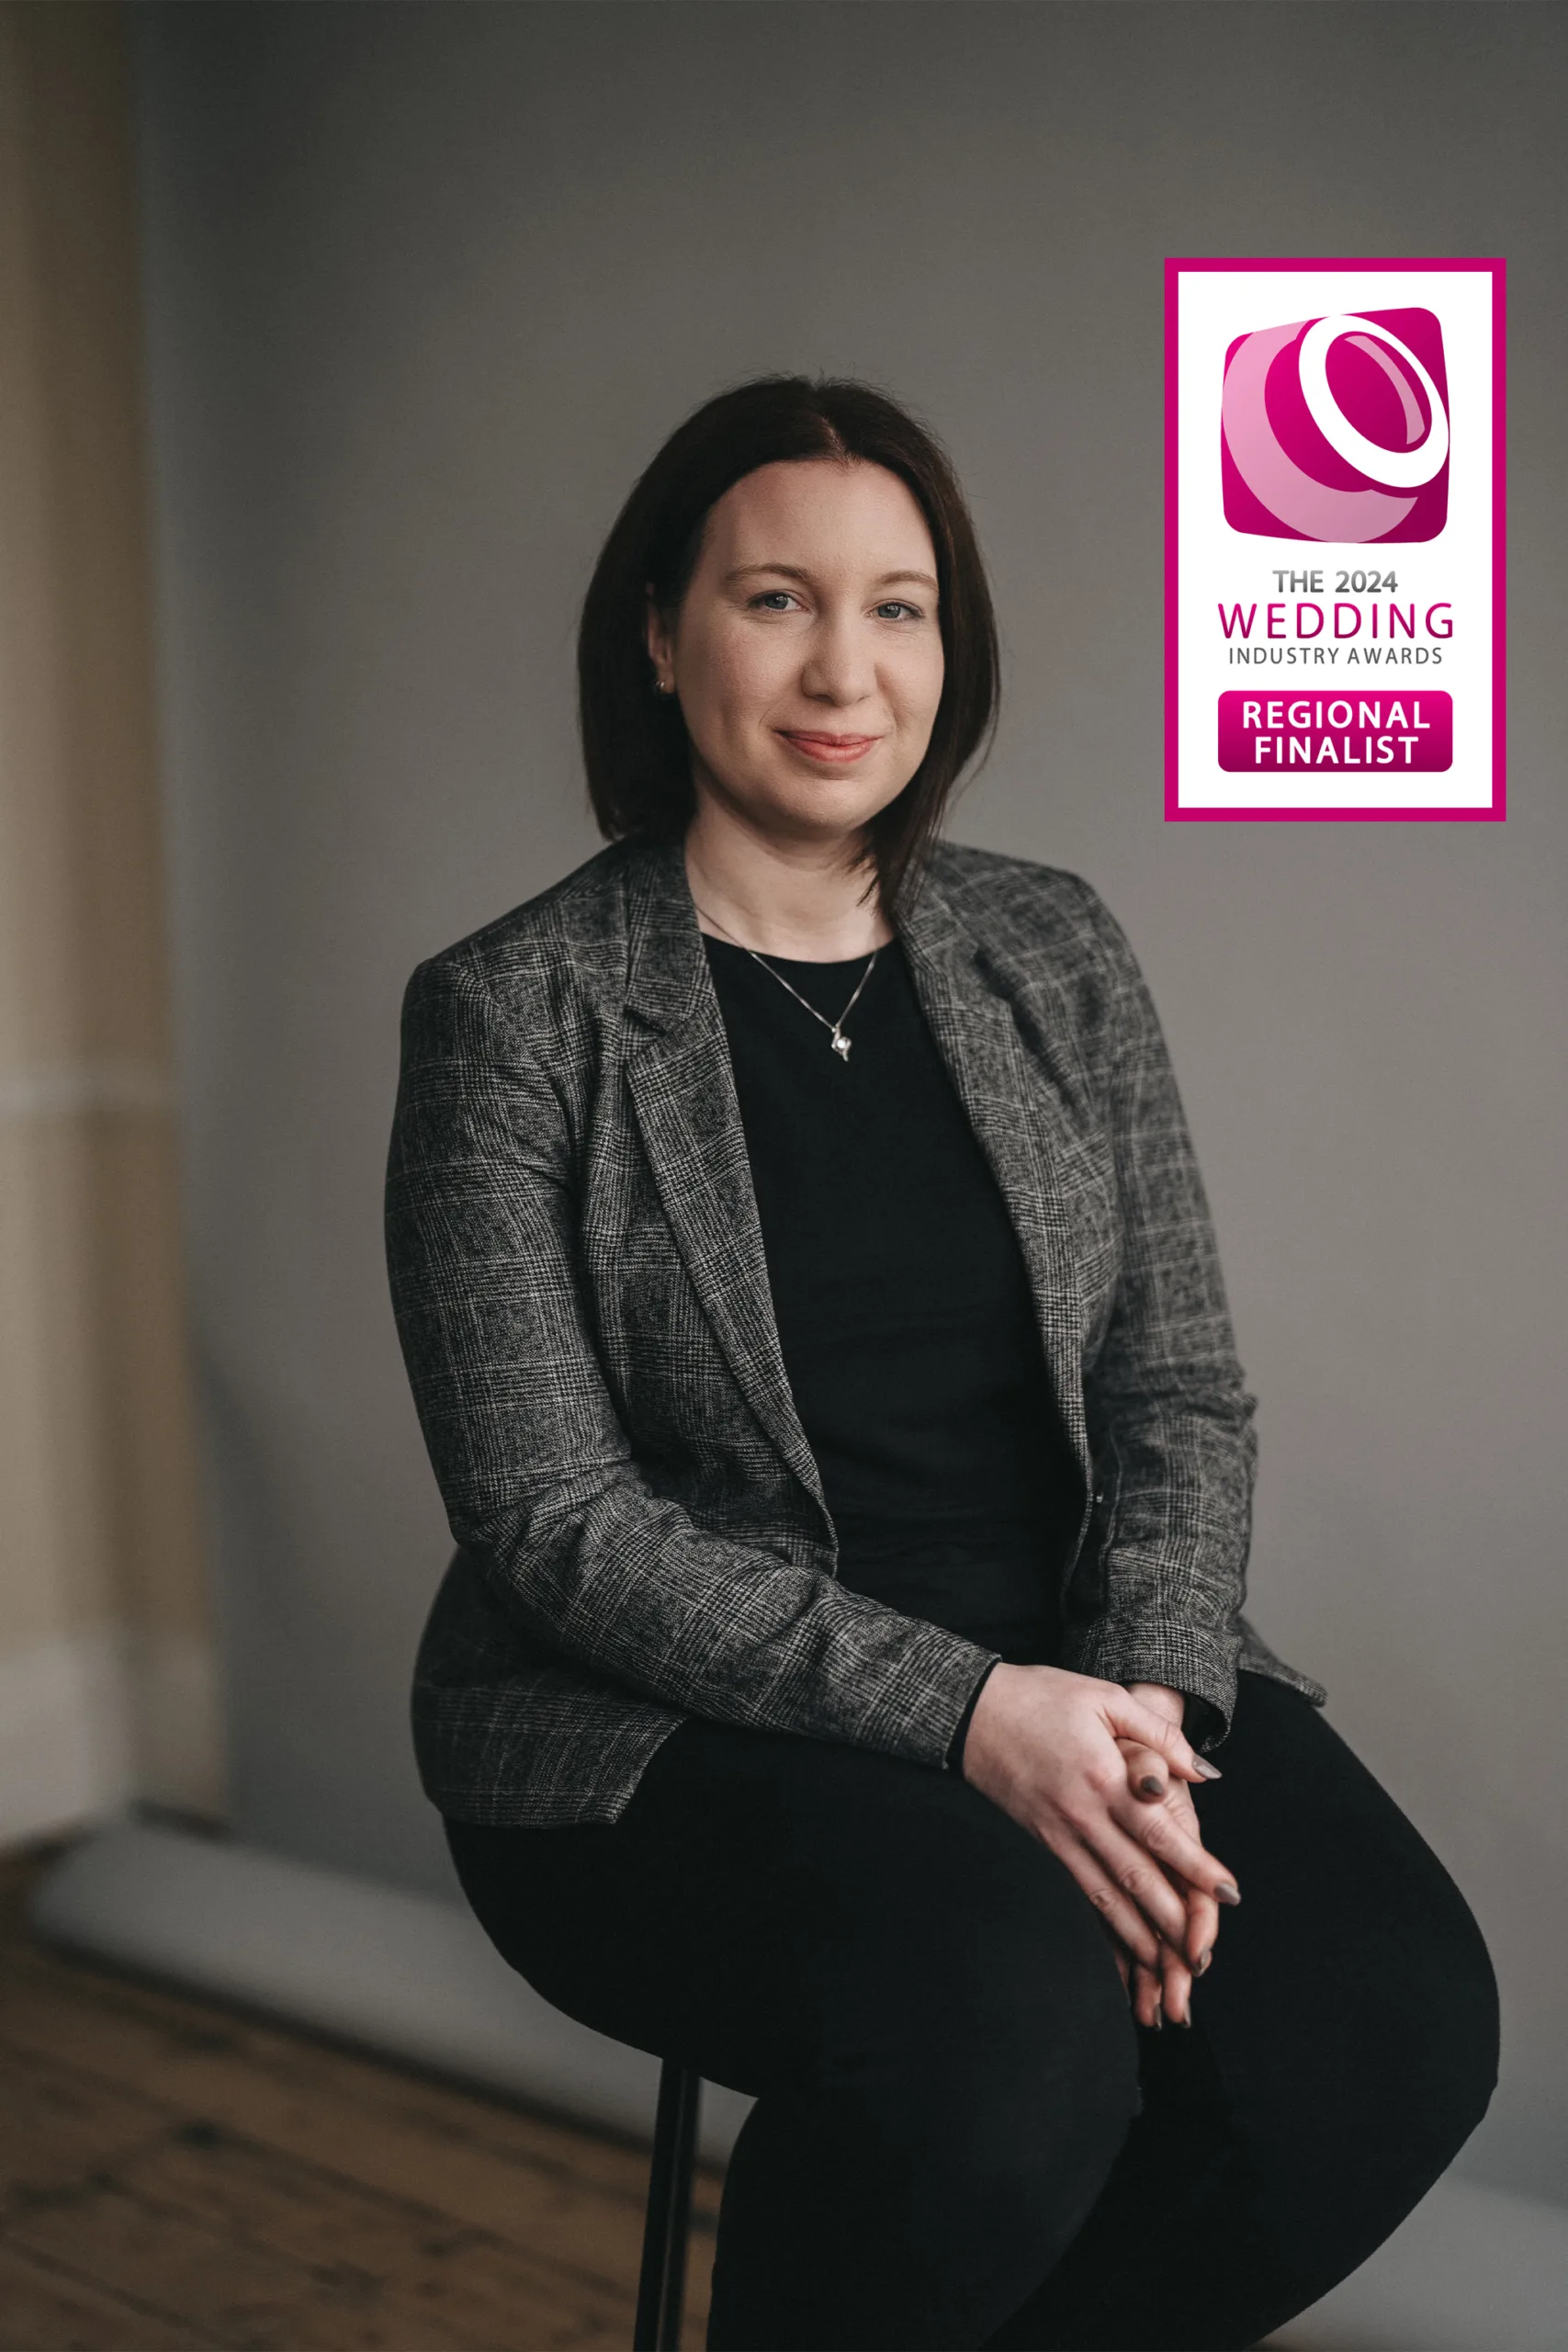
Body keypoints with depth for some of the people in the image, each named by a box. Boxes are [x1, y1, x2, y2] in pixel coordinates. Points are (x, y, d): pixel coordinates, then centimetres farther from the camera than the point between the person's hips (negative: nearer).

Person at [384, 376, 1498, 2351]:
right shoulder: (510, 1014, -4)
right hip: (671, 1730, -4)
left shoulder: (1054, 952, 9)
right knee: (1012, 2024, -33)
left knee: (1392, 2018, -22)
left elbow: (1181, 1395, 7)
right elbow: (555, 1515, -11)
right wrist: (965, 1714, -20)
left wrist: (1139, 1699, -13)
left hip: (1078, 1669, 5)